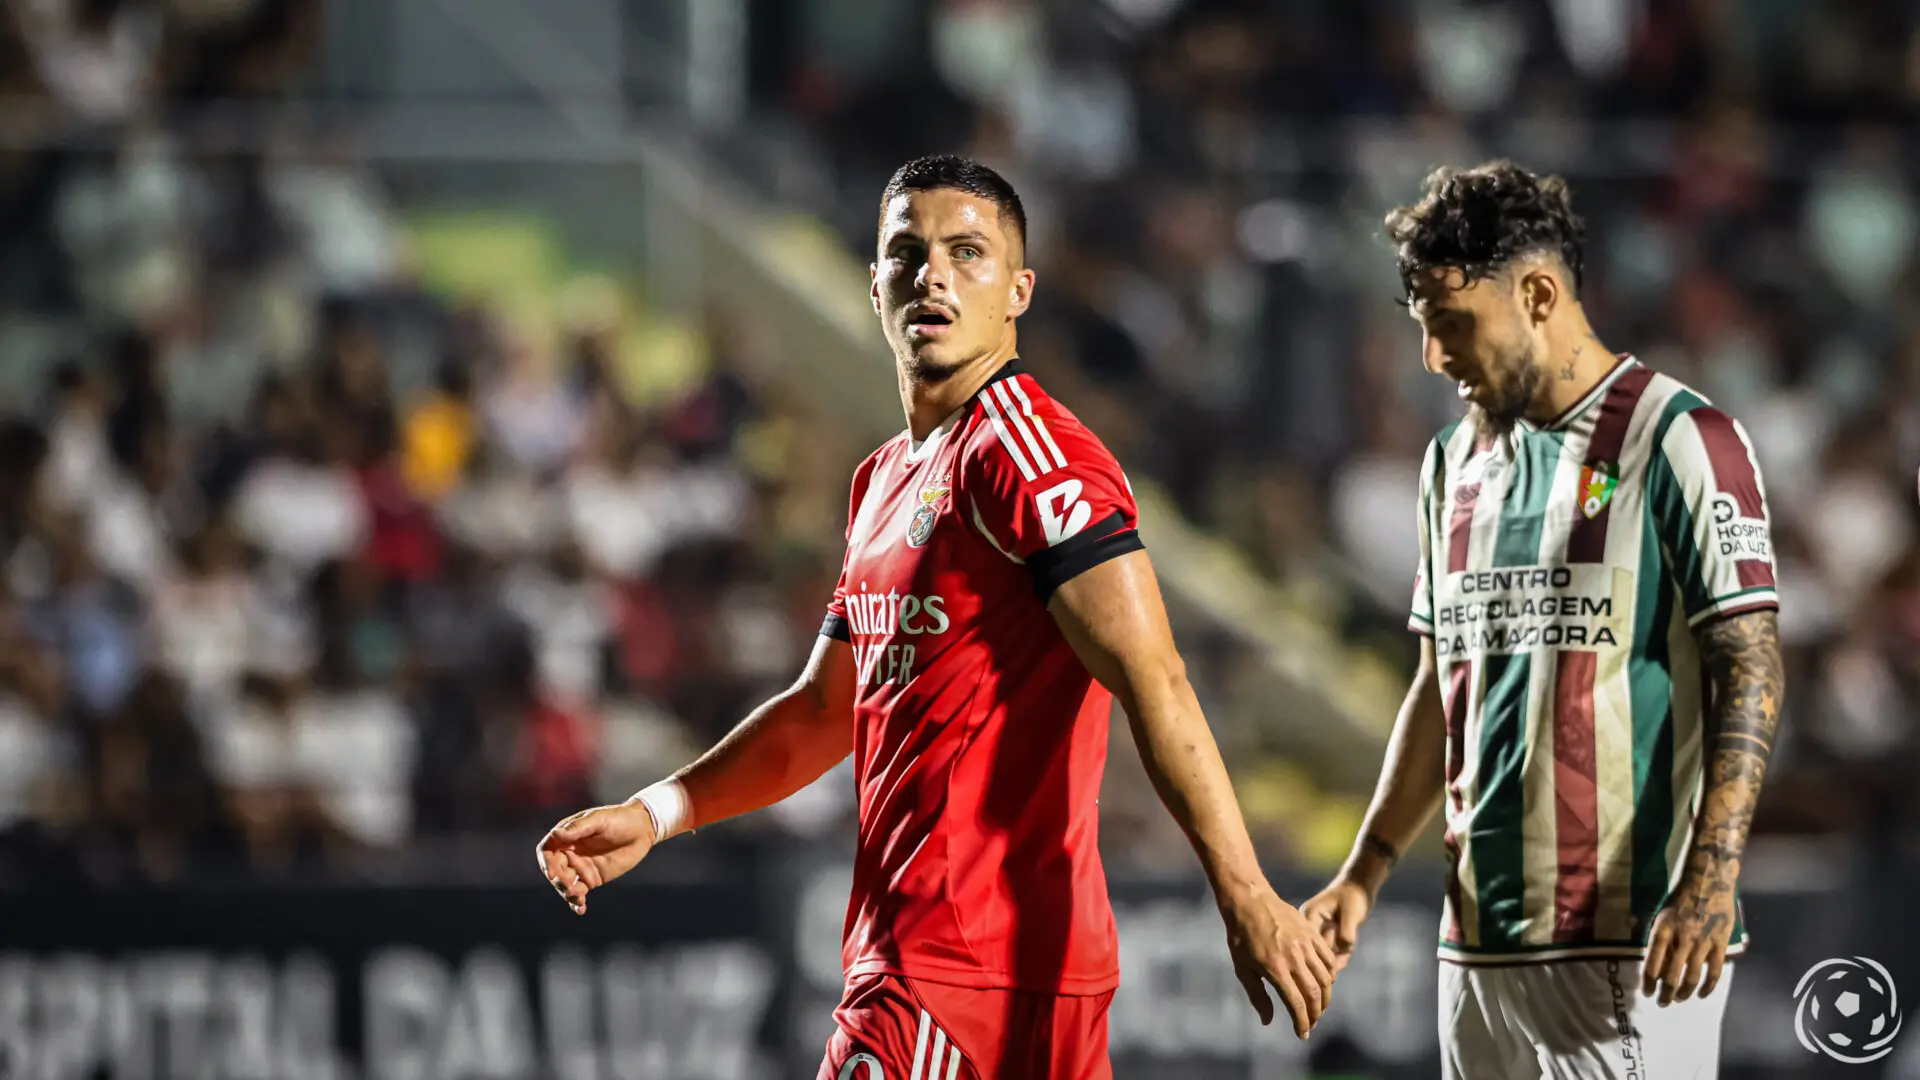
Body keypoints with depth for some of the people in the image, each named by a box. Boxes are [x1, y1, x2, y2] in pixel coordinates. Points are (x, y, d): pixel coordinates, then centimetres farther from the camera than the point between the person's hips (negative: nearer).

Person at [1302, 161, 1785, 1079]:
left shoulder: (1678, 441, -5)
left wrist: (1710, 883, -20)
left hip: (1627, 937, -7)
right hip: (1481, 936, 7)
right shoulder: (1457, 462, 17)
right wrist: (1364, 875, 15)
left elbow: (1749, 669, -10)